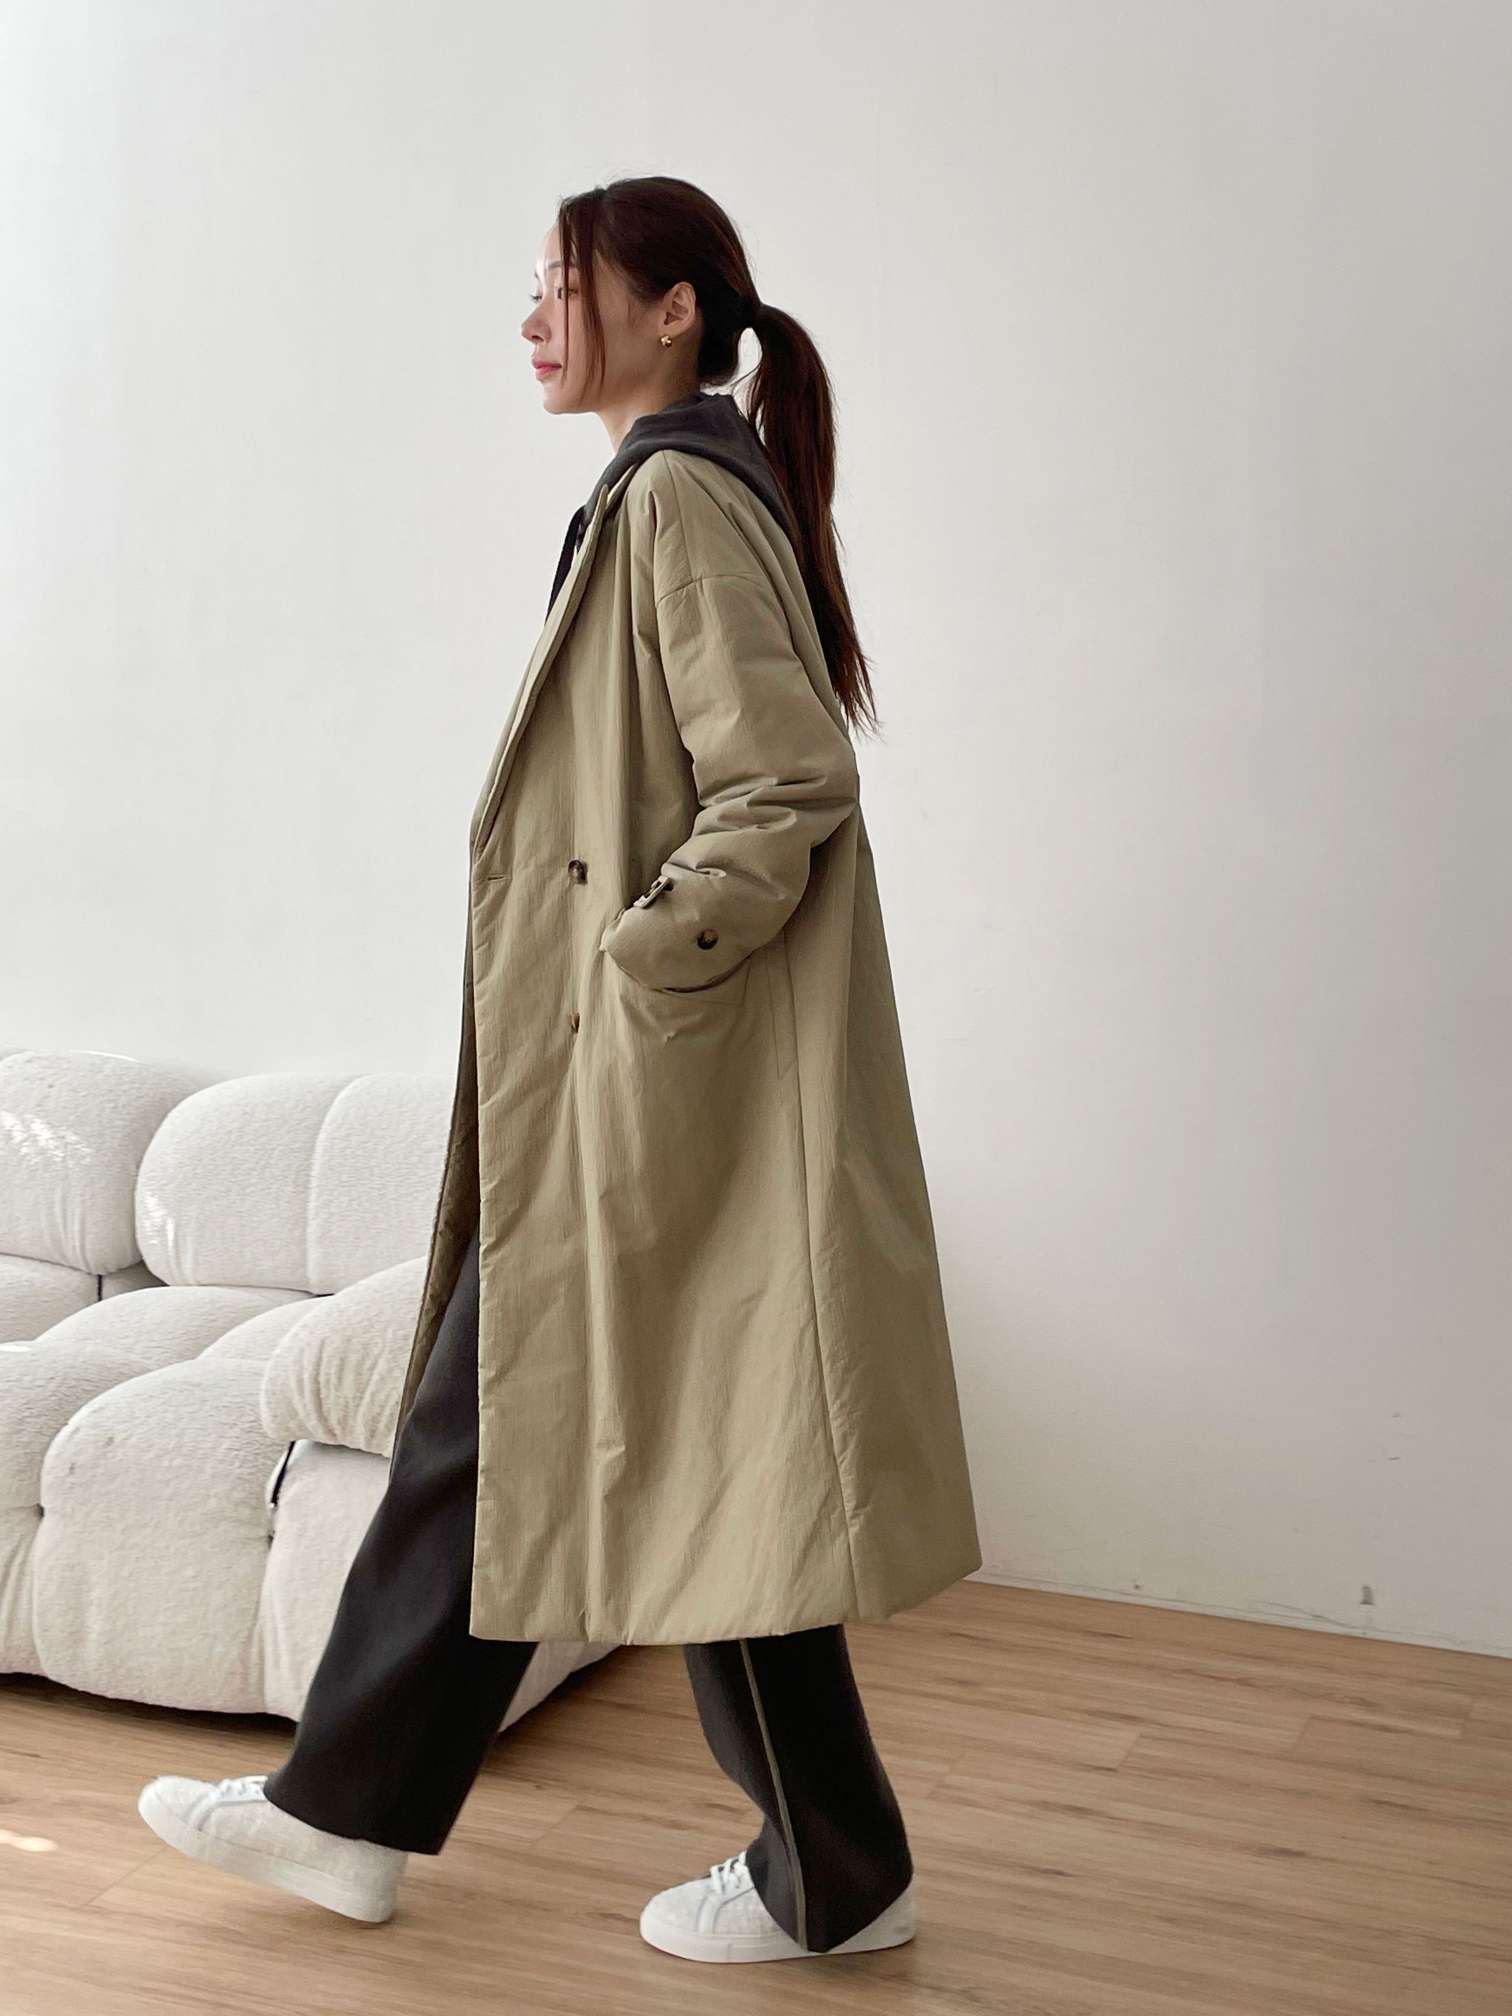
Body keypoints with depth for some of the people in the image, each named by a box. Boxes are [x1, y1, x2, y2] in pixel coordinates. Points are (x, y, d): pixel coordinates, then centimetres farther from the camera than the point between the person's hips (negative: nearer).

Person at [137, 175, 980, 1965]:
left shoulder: (684, 496, -14)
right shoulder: (667, 492, 16)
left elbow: (791, 785, -23)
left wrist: (633, 962, -17)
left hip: (668, 1094, -10)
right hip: (600, 1094, 10)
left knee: (690, 1468, 0)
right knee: (480, 1430, 15)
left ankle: (837, 1881, 17)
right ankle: (348, 1812, 28)